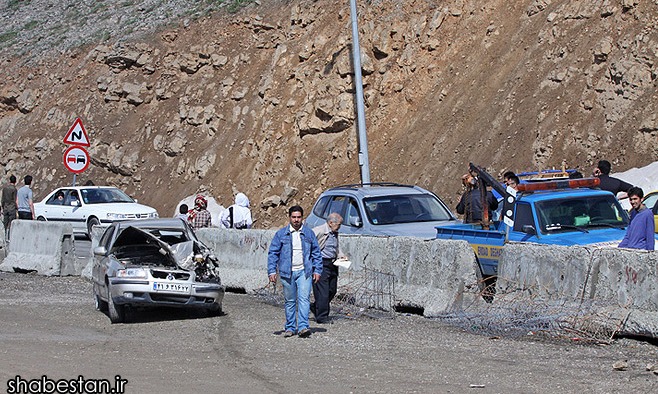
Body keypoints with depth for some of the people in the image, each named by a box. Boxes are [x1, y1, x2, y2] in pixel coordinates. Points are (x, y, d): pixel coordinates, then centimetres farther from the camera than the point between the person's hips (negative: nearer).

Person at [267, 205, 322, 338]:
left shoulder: (309, 233, 9)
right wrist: (272, 271, -3)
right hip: (287, 272, 0)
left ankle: (303, 326, -17)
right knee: (290, 301, 6)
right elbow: (273, 253, 5)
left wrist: (317, 271, 5)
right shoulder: (281, 234, 6)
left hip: (304, 272, 0)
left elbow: (316, 253, 13)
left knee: (304, 298, -13)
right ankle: (290, 328, 14)